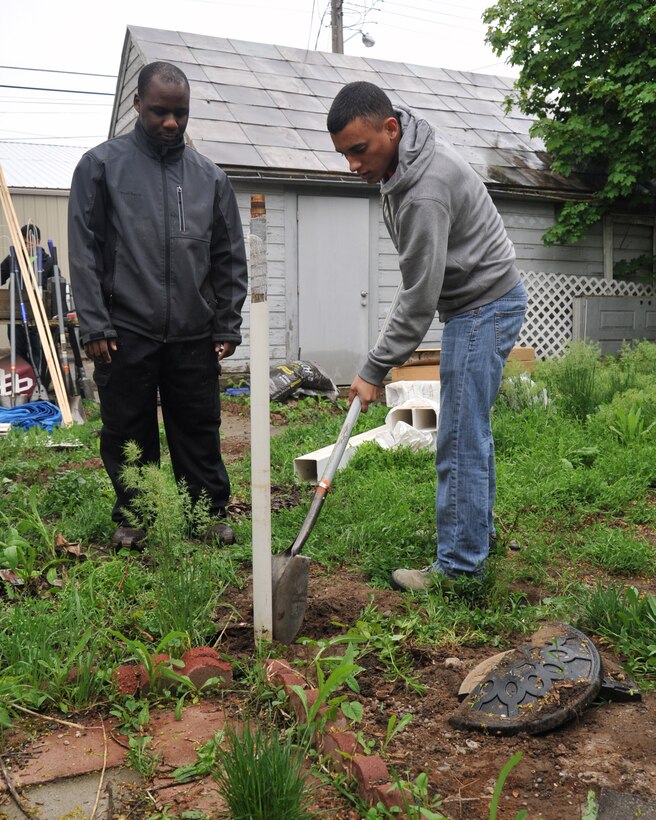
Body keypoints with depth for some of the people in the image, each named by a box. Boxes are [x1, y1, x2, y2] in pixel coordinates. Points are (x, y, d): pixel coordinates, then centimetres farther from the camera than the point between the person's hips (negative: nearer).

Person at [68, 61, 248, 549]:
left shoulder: (211, 177, 11)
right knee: (129, 436, 8)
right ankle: (132, 518, 23)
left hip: (194, 337, 2)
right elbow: (84, 252, -1)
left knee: (200, 433, 9)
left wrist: (227, 327, 5)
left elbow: (230, 260, 12)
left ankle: (213, 513, 21)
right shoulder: (101, 165, 3)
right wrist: (95, 325, -8)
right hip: (126, 335, -2)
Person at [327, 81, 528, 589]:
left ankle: (460, 565, 2)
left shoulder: (425, 189, -27)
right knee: (472, 428, 18)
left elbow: (420, 296, -25)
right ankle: (479, 531, 33)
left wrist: (376, 370, -19)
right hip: (481, 302, 10)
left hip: (483, 306, -10)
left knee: (461, 441, -7)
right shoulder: (401, 160, 4)